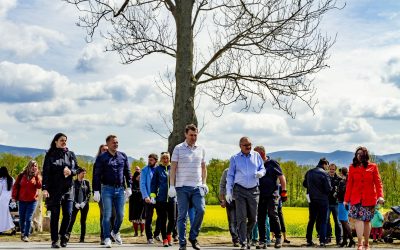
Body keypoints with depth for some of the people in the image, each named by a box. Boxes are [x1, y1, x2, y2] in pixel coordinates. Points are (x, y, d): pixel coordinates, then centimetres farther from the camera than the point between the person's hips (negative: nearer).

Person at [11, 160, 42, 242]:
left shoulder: (37, 176, 2)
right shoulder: (22, 175, 1)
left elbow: (39, 186, -14)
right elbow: (15, 186, 4)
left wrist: (37, 176, -21)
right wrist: (14, 197, -1)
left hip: (32, 201, -1)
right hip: (22, 200, 1)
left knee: (28, 219, -6)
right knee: (22, 218, 10)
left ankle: (26, 235, 0)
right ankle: (22, 232, 31)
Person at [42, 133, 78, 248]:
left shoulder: (71, 154, 11)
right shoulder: (50, 155, 1)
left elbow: (77, 169, 14)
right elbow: (45, 172, -4)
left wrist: (71, 172, -9)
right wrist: (44, 188, -13)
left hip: (68, 189, 3)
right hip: (54, 189, -3)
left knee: (68, 214, -2)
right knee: (55, 215, 0)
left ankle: (63, 234, 20)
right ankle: (55, 240, 7)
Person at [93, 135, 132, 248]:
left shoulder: (123, 156, 10)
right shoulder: (101, 158, -1)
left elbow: (127, 172, 14)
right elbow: (96, 175, -3)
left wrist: (128, 187, 7)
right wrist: (96, 191, -9)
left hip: (120, 189, 3)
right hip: (107, 189, -3)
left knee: (120, 215, 5)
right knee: (107, 215, -3)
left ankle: (115, 232, 29)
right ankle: (107, 238, 6)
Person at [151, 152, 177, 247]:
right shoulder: (158, 169, 4)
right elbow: (154, 183, 6)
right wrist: (153, 195, -2)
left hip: (172, 198, 1)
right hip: (161, 198, -1)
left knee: (172, 219, -1)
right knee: (162, 219, 3)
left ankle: (169, 234, 25)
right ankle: (165, 239, 14)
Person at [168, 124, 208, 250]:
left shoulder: (201, 149, 12)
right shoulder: (178, 148, 2)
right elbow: (173, 168, 0)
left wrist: (204, 183, 7)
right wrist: (171, 186, -7)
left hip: (197, 186, 3)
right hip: (182, 187, -3)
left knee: (201, 210, -12)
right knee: (182, 215, 1)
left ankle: (193, 237, 7)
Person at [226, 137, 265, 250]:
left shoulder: (256, 156, 8)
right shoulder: (234, 158, 5)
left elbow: (263, 169, 15)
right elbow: (230, 176, 6)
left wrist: (260, 173, -10)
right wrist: (228, 191, -1)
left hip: (254, 190, 2)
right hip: (240, 190, -2)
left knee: (253, 218, 7)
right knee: (241, 217, -7)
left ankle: (248, 238, 30)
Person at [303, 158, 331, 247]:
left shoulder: (309, 172, 4)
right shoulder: (324, 174, -14)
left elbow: (304, 184, 15)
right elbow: (328, 189, -16)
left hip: (312, 200, 5)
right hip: (322, 200, -5)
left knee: (311, 220, 13)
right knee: (323, 221, 3)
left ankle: (309, 240, 13)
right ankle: (322, 241, -3)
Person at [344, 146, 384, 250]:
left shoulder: (373, 167, 4)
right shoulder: (352, 167, 6)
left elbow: (378, 182, 0)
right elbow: (349, 184, 7)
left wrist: (380, 196, -14)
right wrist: (346, 199, 4)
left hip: (369, 198, 0)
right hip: (356, 198, 0)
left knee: (367, 220, 6)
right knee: (358, 218, -13)